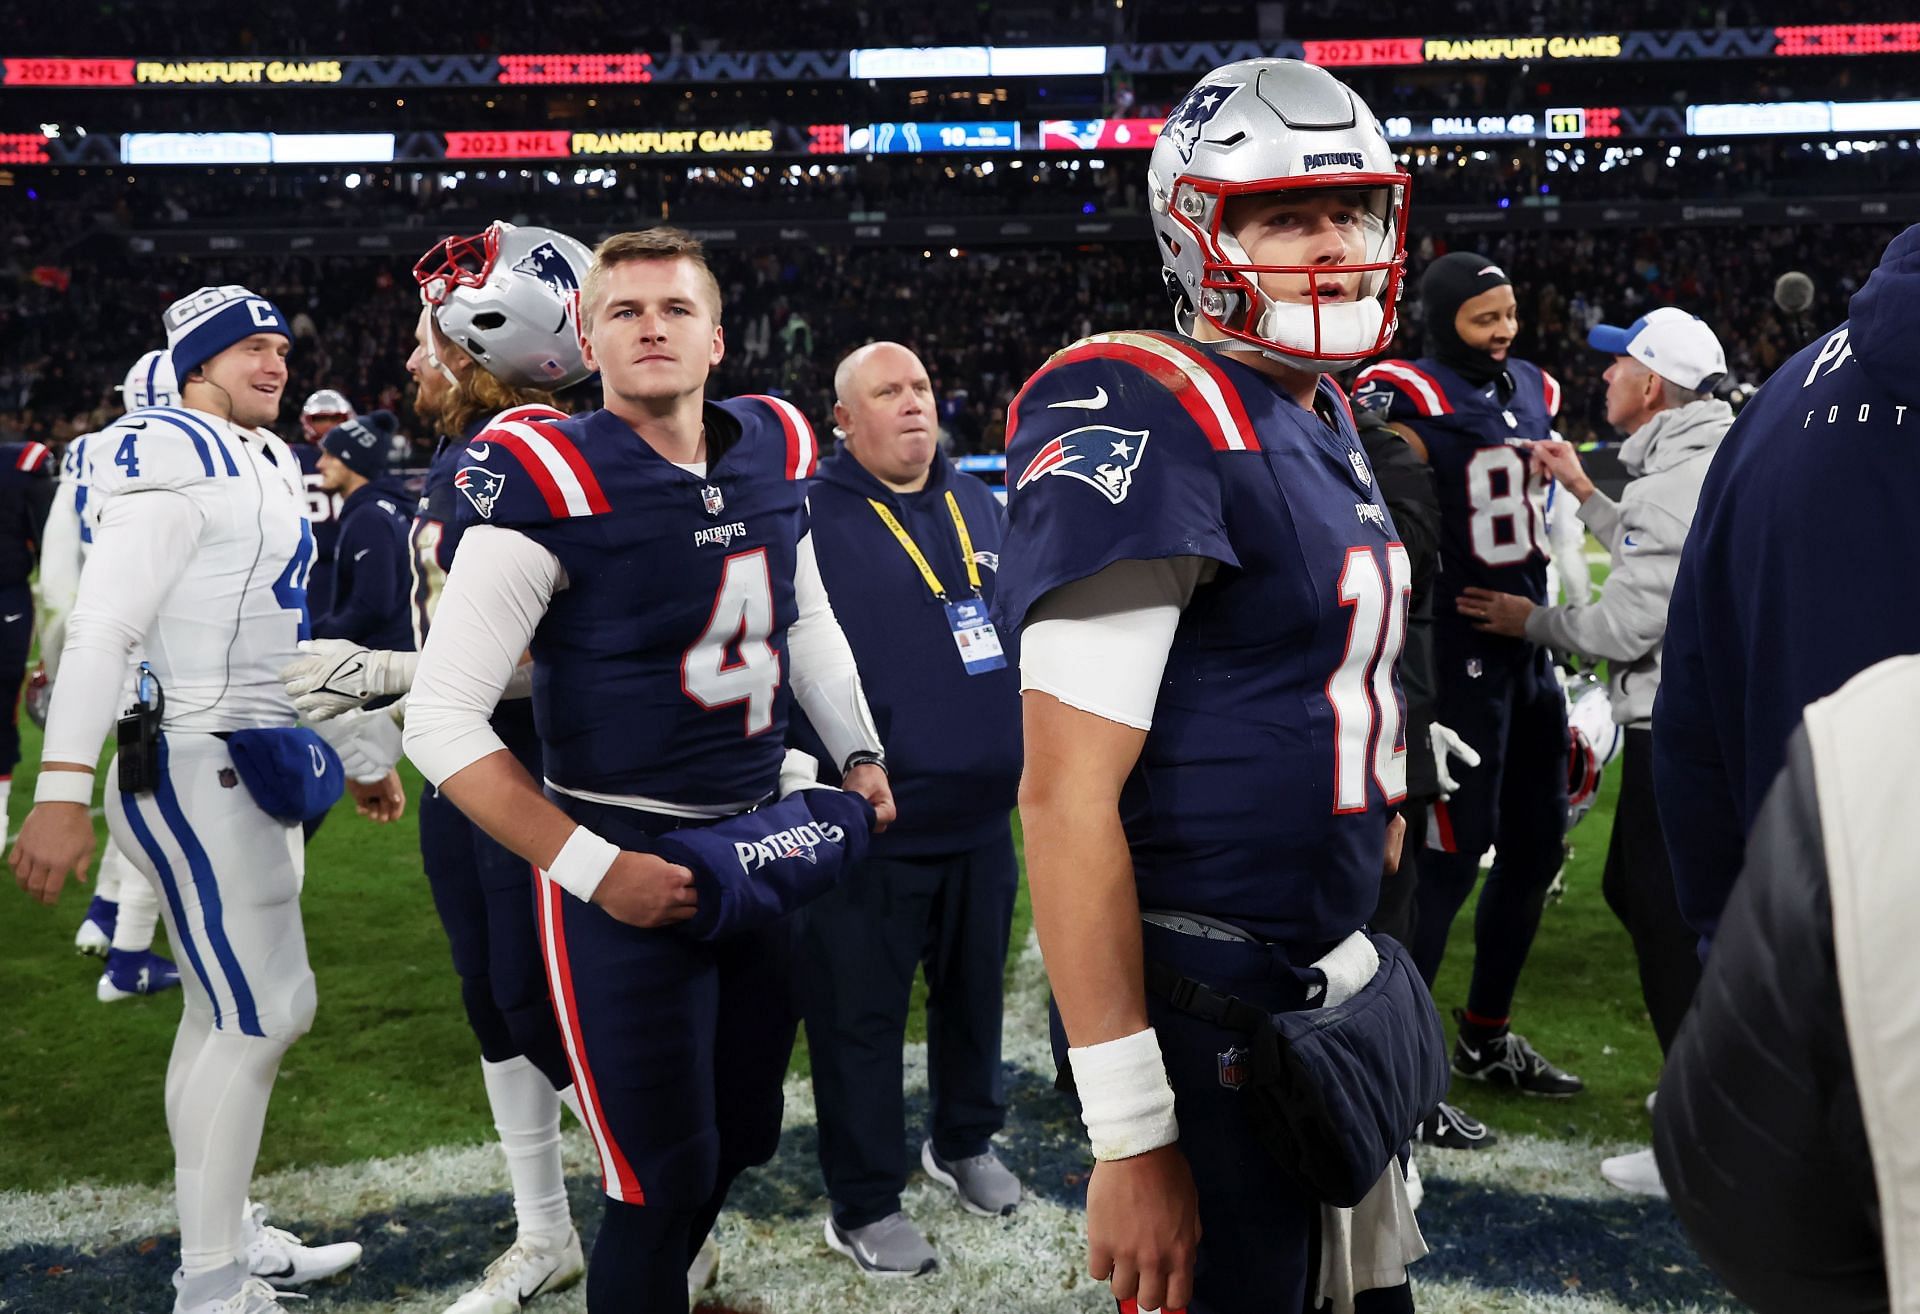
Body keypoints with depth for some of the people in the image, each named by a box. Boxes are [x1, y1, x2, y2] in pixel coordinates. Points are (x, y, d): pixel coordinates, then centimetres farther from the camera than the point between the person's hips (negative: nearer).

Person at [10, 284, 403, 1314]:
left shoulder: (269, 466, 17)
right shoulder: (173, 461, -12)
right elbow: (102, 629, -19)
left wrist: (365, 755, 27)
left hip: (259, 765, 9)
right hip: (196, 771, -9)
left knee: (223, 1012, 16)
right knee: (266, 1016, -7)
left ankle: (224, 1231, 29)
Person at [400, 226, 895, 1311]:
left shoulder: (773, 451, 2)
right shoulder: (551, 484, -16)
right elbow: (443, 720, -16)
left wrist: (858, 752, 12)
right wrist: (594, 868, -19)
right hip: (623, 861, -6)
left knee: (743, 1135, 20)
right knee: (666, 1180, 1)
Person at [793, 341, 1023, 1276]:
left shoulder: (980, 507, 9)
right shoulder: (809, 518, -10)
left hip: (982, 815, 6)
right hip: (869, 829, -6)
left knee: (973, 993, 21)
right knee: (860, 1014, 6)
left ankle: (965, 1143, 43)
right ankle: (864, 1205, 23)